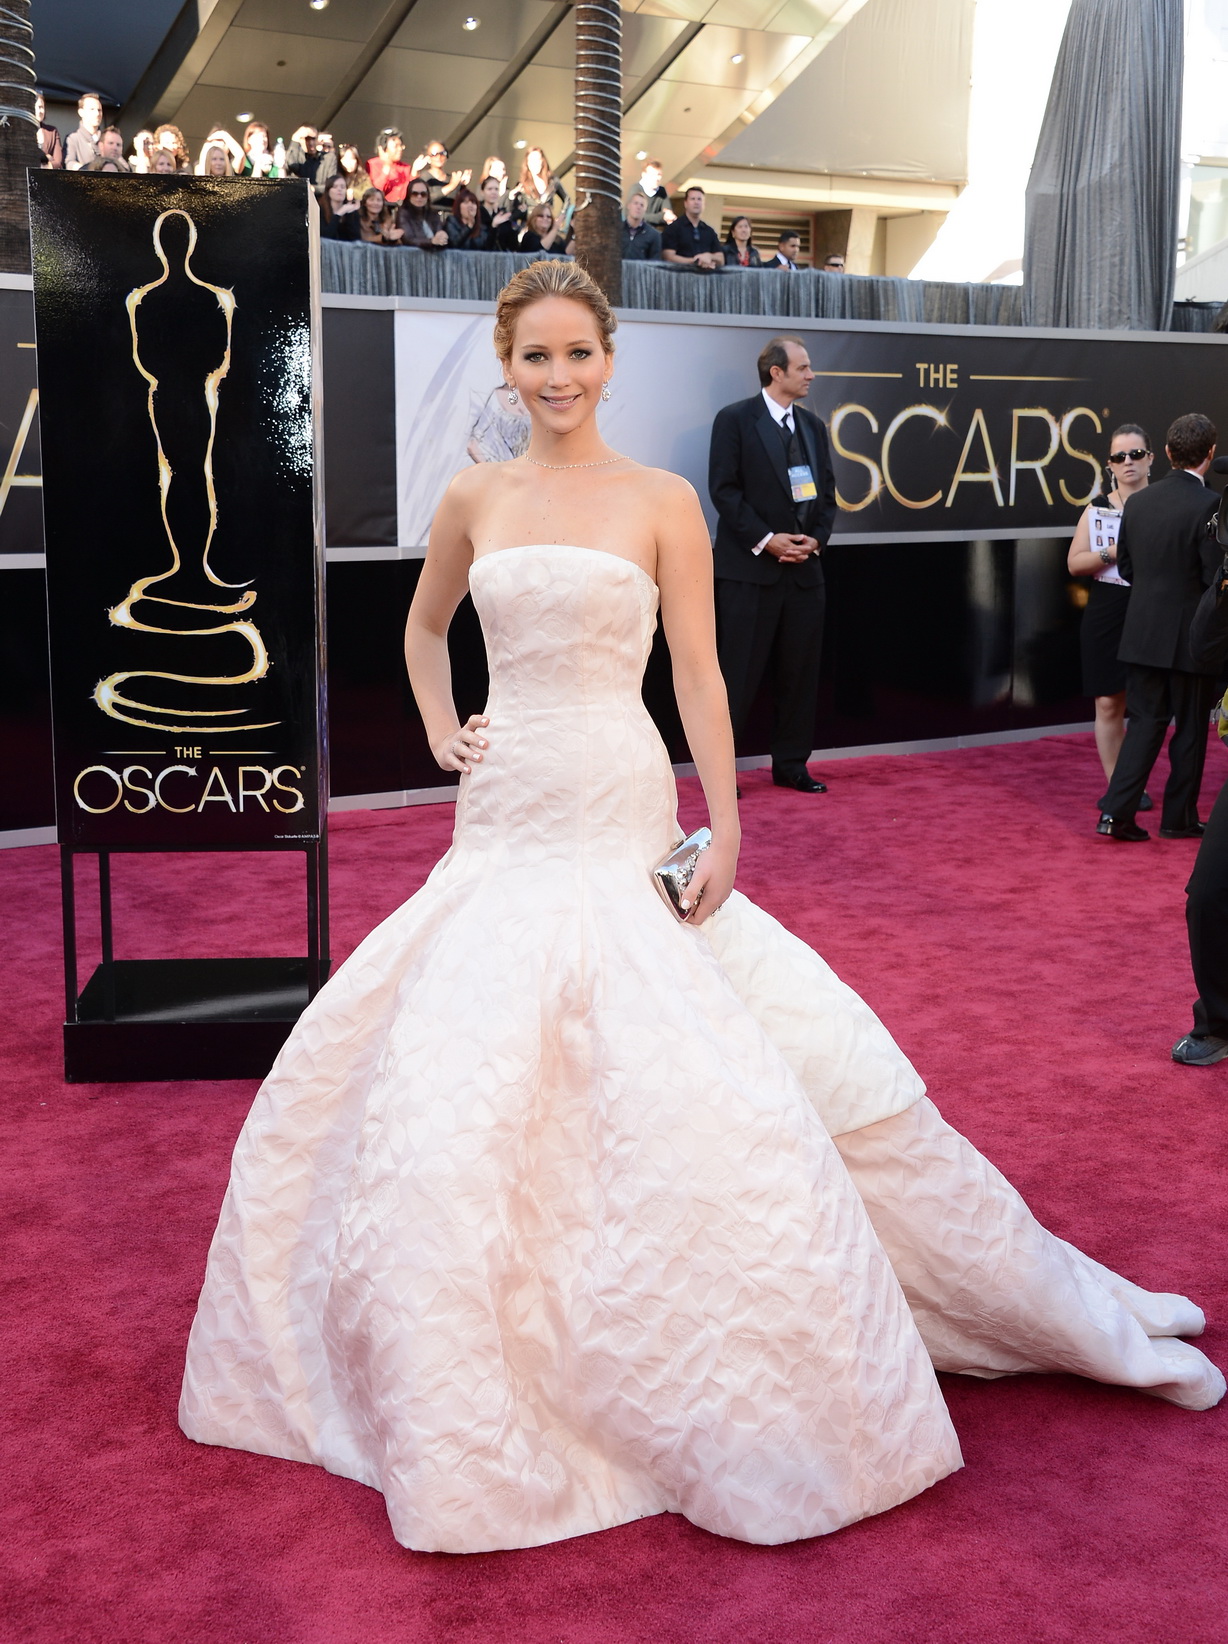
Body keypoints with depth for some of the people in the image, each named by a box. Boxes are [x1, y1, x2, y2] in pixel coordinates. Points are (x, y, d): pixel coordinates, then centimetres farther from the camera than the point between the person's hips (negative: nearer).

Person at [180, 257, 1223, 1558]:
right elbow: (424, 630, 26)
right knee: (455, 1078, 3)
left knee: (688, 1085, -7)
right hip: (502, 827, 4)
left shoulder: (661, 501, 0)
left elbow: (697, 674, -2)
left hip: (621, 827, -3)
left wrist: (723, 825, -8)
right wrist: (441, 735, 12)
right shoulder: (474, 500, 9)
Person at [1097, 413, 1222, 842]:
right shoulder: (1208, 505, -15)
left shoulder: (1137, 502, 3)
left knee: (1144, 721, 11)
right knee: (1190, 728, 9)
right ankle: (1178, 818, 17)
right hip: (1190, 637, -5)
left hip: (1143, 632, 5)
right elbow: (1215, 576, -16)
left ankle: (1116, 810, 1)